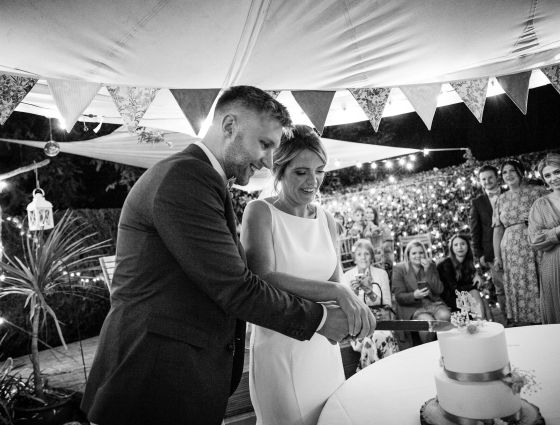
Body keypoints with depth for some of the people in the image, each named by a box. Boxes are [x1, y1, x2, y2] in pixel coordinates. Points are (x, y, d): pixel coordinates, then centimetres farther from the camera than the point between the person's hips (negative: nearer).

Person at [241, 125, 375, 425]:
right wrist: (336, 292, -28)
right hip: (278, 347, -5)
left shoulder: (326, 220, 7)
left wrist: (349, 304, -14)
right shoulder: (261, 212, -9)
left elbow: (335, 283, 8)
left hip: (324, 347, 5)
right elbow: (263, 279, -21)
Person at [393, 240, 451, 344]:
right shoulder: (399, 269, 0)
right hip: (411, 306, -3)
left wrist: (428, 271, -11)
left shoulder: (431, 266, 11)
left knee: (445, 316, -28)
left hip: (433, 302, 4)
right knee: (428, 322, -32)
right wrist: (414, 295, -27)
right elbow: (399, 296, -6)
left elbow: (439, 290, 0)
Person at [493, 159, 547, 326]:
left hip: (536, 249, -2)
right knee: (518, 291, 5)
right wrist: (497, 256, 5)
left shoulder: (538, 191, 2)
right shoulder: (502, 199, 11)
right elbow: (498, 230, 10)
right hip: (511, 252, 3)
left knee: (539, 288, 0)